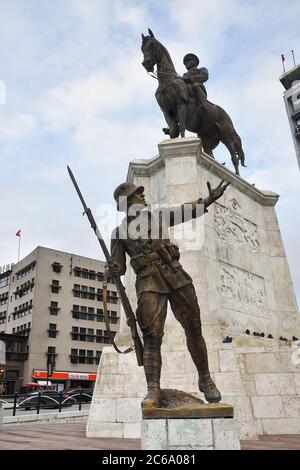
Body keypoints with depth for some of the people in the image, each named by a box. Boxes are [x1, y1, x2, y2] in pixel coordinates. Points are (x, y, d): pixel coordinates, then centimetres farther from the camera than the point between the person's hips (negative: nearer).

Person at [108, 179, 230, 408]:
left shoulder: (157, 216, 20)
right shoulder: (120, 231, 12)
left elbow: (188, 211, 21)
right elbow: (119, 267, 10)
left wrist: (211, 198, 9)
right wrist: (112, 270, -13)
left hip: (177, 277, 3)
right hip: (149, 283, -3)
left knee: (194, 329, 4)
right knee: (152, 336, -14)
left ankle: (205, 379, 19)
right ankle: (153, 391, -11)